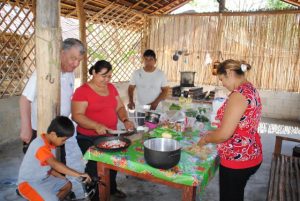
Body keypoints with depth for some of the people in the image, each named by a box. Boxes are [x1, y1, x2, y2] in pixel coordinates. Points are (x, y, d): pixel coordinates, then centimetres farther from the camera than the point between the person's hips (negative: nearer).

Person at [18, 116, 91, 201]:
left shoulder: (50, 143, 1)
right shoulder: (41, 146, -29)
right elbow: (55, 164, -43)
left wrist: (61, 177, -1)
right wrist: (78, 174, -47)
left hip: (42, 179, 9)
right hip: (28, 183, -9)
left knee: (67, 185, 9)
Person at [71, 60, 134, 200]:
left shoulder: (111, 88, 5)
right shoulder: (82, 91, -14)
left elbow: (120, 107, 10)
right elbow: (77, 115, -19)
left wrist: (125, 120, -9)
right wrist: (96, 126, -32)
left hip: (110, 136, 6)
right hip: (89, 139, -6)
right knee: (95, 167, 4)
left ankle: (112, 188, 43)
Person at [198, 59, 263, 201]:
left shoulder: (239, 94, -24)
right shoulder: (250, 89, 7)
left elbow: (224, 134, -24)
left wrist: (206, 139, -6)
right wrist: (214, 133, 15)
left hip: (237, 159, -9)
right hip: (248, 156, 9)